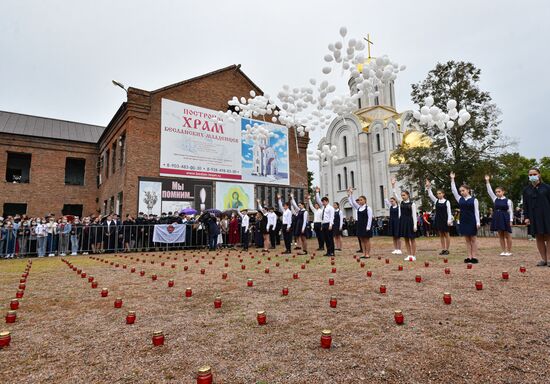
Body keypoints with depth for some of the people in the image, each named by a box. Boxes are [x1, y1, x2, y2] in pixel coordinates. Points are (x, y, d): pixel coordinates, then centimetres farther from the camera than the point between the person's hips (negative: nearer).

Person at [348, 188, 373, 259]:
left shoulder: (368, 208, -6)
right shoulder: (358, 208, 10)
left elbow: (370, 218, -10)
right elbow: (352, 202, 6)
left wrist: (368, 227, -15)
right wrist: (350, 195, -4)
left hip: (365, 226, -6)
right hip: (360, 226, 6)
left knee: (367, 240, 0)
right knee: (362, 240, 8)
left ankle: (367, 254, 6)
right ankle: (364, 253, 13)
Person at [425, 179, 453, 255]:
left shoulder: (447, 202, -4)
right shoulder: (436, 201, 7)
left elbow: (449, 211, -7)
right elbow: (430, 195, -3)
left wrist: (449, 220, -13)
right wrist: (428, 187, -14)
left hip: (444, 219, -4)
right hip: (438, 219, 4)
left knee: (446, 234, 4)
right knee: (441, 235, 8)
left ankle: (447, 249, 10)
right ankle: (443, 249, 13)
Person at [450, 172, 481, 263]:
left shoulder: (474, 200, -3)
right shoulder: (460, 199, 8)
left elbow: (476, 211, -5)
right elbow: (454, 191, 4)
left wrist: (478, 222, -11)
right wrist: (452, 179, 2)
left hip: (472, 221, -4)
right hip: (463, 221, 4)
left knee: (473, 239, 3)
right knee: (467, 239, 7)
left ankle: (474, 257, 6)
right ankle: (469, 257, 10)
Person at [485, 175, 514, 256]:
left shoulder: (508, 201, -2)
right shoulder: (495, 199, 8)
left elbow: (510, 211, -2)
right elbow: (489, 191, 3)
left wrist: (511, 220, -9)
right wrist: (487, 181, -4)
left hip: (505, 218, -4)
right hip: (497, 218, 4)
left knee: (507, 235, 2)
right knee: (500, 235, 7)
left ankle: (509, 251, 9)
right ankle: (503, 251, 13)